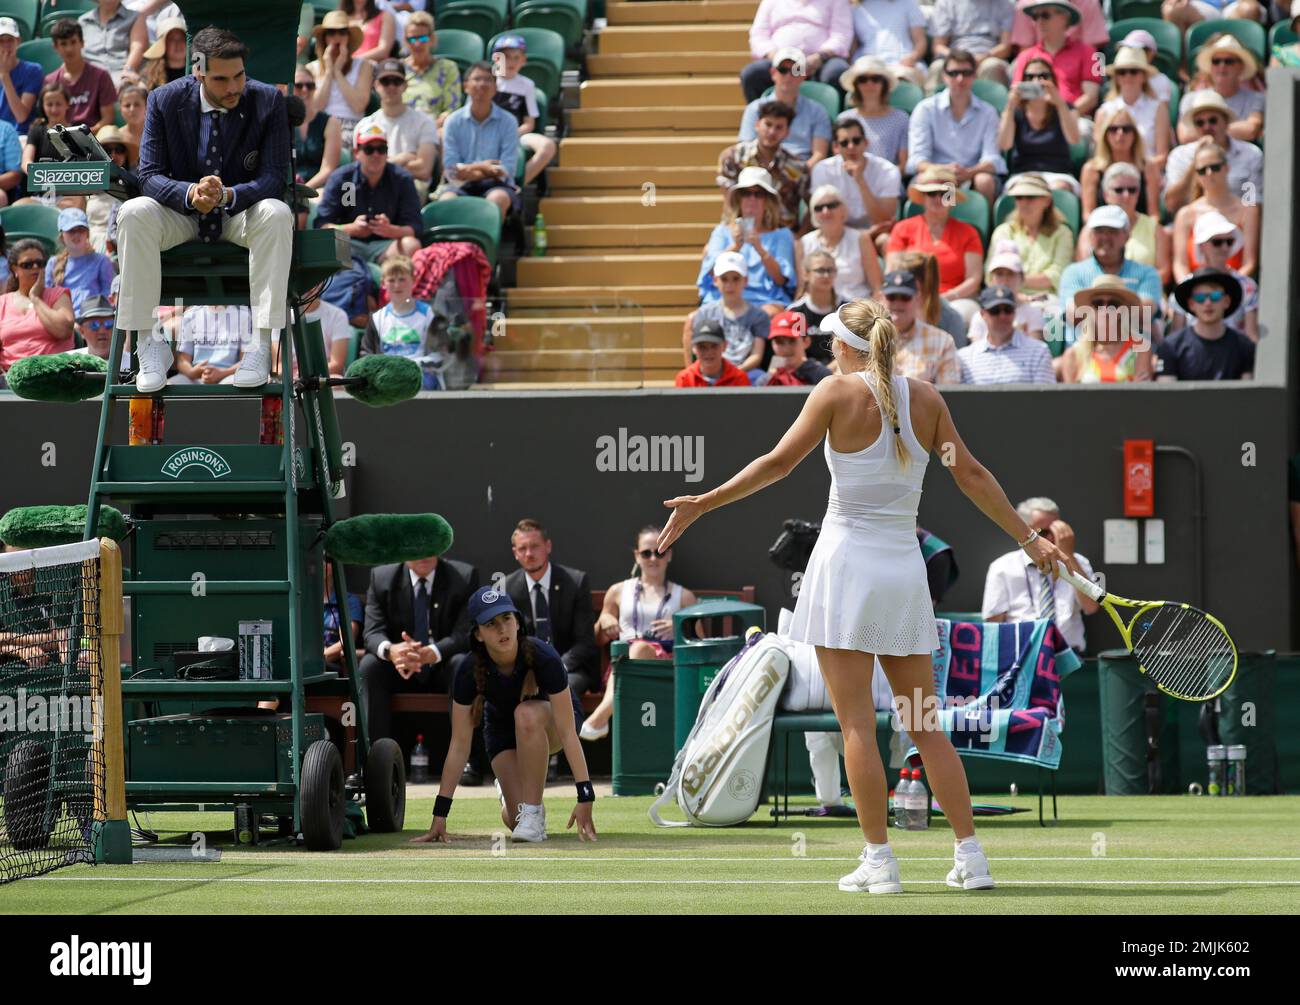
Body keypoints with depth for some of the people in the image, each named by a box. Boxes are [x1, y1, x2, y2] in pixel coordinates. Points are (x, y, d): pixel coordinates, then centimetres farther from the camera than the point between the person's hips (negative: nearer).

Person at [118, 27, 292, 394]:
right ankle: (149, 345, -25)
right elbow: (150, 175, -12)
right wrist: (190, 194, -35)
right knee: (133, 214, -31)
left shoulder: (268, 101, -13)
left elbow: (274, 179, -16)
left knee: (277, 215, -34)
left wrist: (227, 195, -37)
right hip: (181, 213, 1)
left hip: (241, 212, -1)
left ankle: (261, 344, -34)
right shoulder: (166, 101, -10)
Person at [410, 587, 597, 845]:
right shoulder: (469, 671, -28)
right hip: (502, 729, 2)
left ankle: (533, 813, -24)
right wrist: (440, 813, -23)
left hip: (550, 721, -2)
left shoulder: (543, 657, -35)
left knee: (526, 714, -39)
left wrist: (585, 796, -41)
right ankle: (507, 790, 24)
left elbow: (567, 732, -34)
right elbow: (459, 745, -22)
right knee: (516, 821, -15)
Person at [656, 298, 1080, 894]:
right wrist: (1029, 538, 16)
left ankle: (879, 860, -5)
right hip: (904, 571, 4)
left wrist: (703, 503, -1)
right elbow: (972, 476, 8)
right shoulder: (926, 398, 6)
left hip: (847, 561, -4)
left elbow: (779, 462, -8)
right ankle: (970, 856, 5)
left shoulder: (838, 392, -6)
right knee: (926, 729, 9)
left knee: (857, 725, -2)